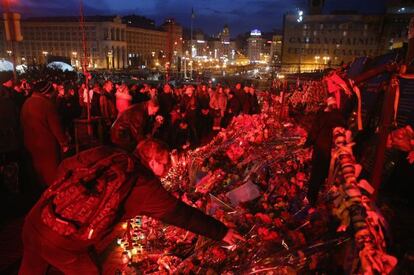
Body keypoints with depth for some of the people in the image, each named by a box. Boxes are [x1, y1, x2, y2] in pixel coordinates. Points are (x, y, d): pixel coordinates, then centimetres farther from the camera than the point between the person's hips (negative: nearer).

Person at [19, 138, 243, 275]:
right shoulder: (146, 187, -11)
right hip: (62, 242, -6)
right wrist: (222, 232, 3)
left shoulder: (104, 154, 3)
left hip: (35, 220, 6)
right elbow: (182, 214, -6)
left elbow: (65, 168, 14)